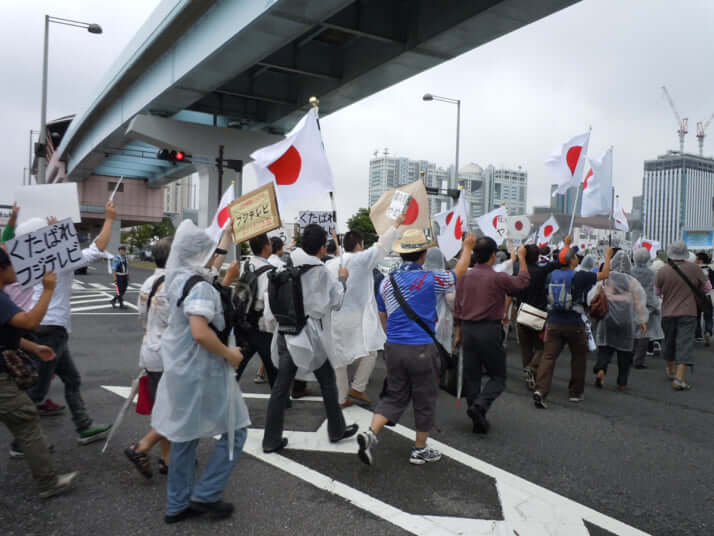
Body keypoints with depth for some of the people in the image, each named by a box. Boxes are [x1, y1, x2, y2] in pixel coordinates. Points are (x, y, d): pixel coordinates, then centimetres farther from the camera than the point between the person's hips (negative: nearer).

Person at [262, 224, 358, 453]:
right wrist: (342, 279, 11)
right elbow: (337, 301, -1)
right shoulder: (322, 272, -13)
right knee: (328, 382, 15)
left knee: (281, 386, 9)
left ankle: (272, 439, 15)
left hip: (286, 334, 4)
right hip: (311, 336, -4)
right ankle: (336, 430, 29)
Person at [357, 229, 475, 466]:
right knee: (425, 400, 12)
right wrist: (468, 247, 21)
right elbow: (459, 273, 6)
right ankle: (420, 450, 24)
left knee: (394, 396, 15)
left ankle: (371, 433, -4)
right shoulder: (429, 280, -12)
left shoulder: (387, 282, 4)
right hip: (421, 349, -5)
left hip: (393, 348, 5)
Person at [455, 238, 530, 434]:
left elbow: (457, 307, 9)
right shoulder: (498, 278, -11)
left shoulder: (464, 277, 4)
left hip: (467, 329, 5)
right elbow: (523, 281, 7)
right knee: (498, 376, 7)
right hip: (489, 330, -5)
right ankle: (479, 405, -16)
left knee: (471, 376, 11)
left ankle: (478, 420, 16)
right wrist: (521, 257, 19)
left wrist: (458, 332, 18)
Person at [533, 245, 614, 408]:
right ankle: (575, 393, 25)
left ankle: (540, 390, -17)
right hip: (574, 324, -3)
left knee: (548, 356, -1)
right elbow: (604, 274, 2)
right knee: (579, 357, 17)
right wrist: (608, 257, 18)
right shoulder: (580, 276, -11)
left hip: (554, 323, 3)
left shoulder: (551, 275, 2)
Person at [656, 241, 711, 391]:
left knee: (669, 342, 19)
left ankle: (671, 371, 38)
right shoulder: (694, 268, -10)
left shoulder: (662, 271, -9)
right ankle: (679, 378, -12)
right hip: (688, 313, -2)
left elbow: (657, 292, 3)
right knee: (685, 344, -2)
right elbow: (707, 287, 3)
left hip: (668, 313, 2)